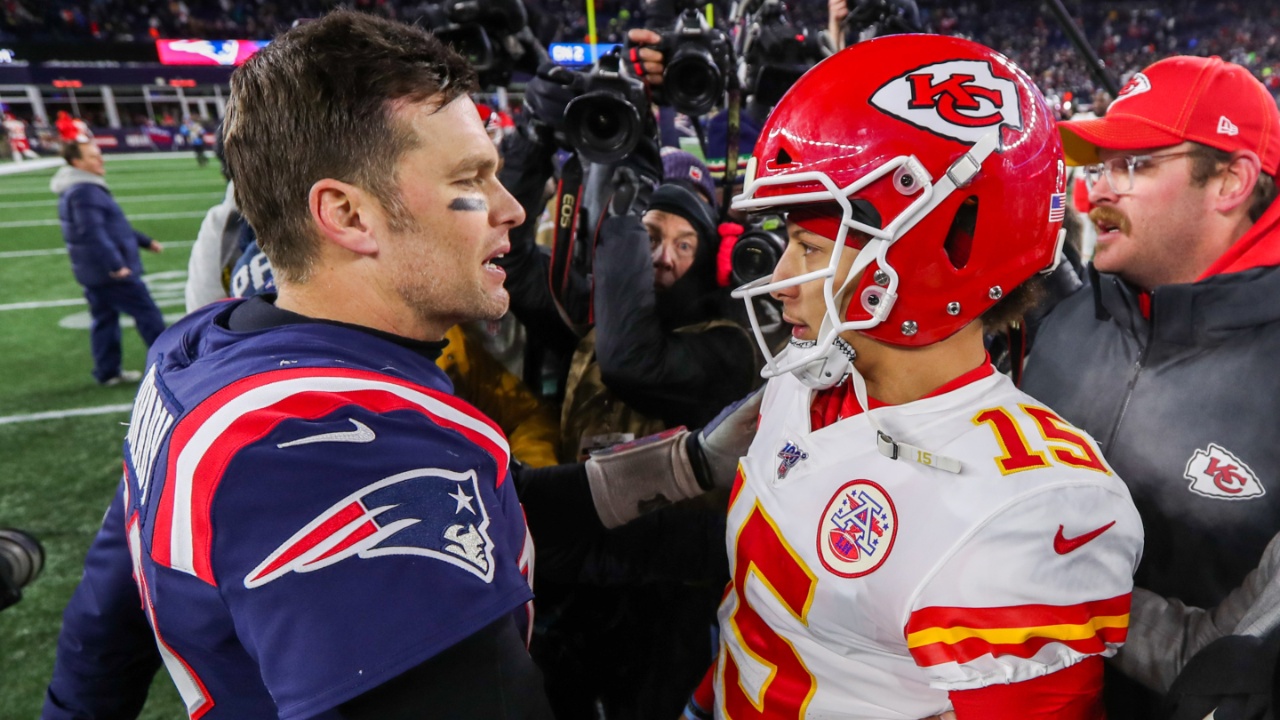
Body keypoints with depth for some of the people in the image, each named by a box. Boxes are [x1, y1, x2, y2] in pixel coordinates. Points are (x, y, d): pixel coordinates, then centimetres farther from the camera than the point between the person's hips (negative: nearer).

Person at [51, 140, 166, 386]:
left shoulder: (88, 188, 16)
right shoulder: (84, 191, -18)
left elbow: (115, 225, 25)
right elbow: (92, 233, -26)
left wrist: (145, 241, 26)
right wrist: (115, 265, -28)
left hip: (94, 273, 11)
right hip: (113, 273, -11)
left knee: (103, 318, 13)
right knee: (147, 313, -3)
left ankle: (108, 371, 20)